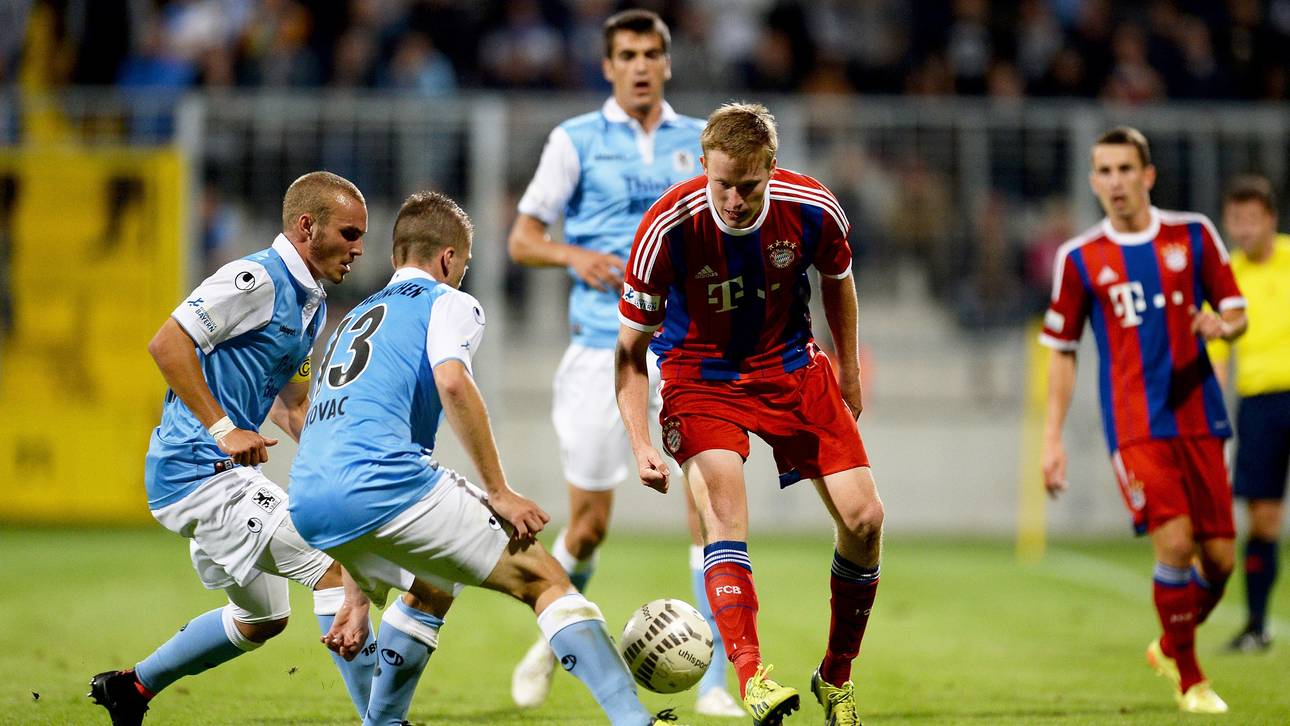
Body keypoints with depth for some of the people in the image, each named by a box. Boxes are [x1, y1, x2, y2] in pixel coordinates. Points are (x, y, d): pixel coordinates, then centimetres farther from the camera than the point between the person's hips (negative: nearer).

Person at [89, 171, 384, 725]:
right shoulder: (256, 280, -16)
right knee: (336, 565, -15)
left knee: (262, 619, 23)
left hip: (223, 473, 11)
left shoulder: (311, 304, 15)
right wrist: (223, 429, -26)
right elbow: (167, 344, -23)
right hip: (201, 472, -11)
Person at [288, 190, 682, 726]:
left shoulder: (354, 320, 34)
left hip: (307, 508, 7)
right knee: (542, 579, 0)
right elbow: (452, 382, -12)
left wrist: (358, 599, 38)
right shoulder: (448, 302, 12)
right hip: (385, 484, -7)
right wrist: (498, 492, -7)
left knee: (431, 587, 34)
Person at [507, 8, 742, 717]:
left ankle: (713, 683, -11)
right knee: (590, 524, 3)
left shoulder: (700, 142, 9)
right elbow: (522, 238, 2)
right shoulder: (575, 141, 1)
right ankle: (554, 639, 33)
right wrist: (573, 256, -17)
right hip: (603, 347, -1)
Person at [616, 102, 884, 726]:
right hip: (700, 375, -3)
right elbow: (630, 349, -13)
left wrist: (849, 377, 15)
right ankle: (750, 674, -41)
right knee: (721, 497, -30)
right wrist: (640, 444, -23)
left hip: (791, 366, 3)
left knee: (863, 518, -8)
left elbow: (837, 279, 7)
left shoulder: (812, 209, -18)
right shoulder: (668, 228, -25)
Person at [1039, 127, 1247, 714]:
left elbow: (1236, 312, 11)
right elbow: (1062, 351, 9)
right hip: (1134, 426, -2)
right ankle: (1189, 680, -1)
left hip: (1197, 418, 3)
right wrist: (1052, 438, 4)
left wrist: (1223, 325, -14)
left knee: (1219, 557, 2)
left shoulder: (1193, 236, 5)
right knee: (1174, 542, -18)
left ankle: (1172, 646, 30)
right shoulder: (1080, 259, 2)